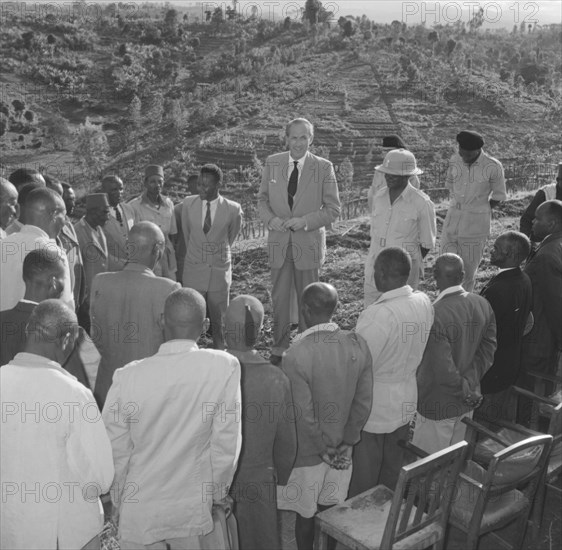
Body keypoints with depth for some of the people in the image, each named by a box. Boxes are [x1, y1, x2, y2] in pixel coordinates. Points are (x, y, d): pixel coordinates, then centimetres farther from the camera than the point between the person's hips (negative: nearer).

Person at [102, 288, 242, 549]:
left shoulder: (127, 377, -18)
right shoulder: (224, 367, -19)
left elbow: (116, 449, -8)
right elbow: (227, 441, -12)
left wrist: (119, 499, 11)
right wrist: (218, 492, 5)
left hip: (140, 512, 0)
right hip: (194, 508, 1)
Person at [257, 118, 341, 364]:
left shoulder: (324, 168, -7)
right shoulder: (272, 163, 1)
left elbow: (333, 210, -5)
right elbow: (262, 199, 8)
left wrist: (303, 221, -18)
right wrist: (271, 219, -12)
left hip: (308, 244, -2)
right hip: (279, 242, 2)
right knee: (279, 299, 10)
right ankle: (278, 349, 27)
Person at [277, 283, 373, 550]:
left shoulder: (296, 355, -27)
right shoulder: (357, 344, -11)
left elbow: (303, 415, -22)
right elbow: (364, 402, -5)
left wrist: (324, 448, -8)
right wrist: (346, 442, 2)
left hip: (308, 453, -4)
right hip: (341, 448, 5)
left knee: (305, 515, 16)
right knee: (331, 509, 23)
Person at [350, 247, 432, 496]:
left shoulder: (378, 315, -30)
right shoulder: (424, 303, -7)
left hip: (373, 409, -7)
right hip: (406, 402, 7)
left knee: (362, 479, 14)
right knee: (393, 470, 26)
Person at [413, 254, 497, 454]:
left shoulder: (435, 315, -29)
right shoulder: (483, 305, -8)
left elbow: (443, 371, -26)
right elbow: (487, 351, -3)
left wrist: (466, 391, -11)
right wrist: (470, 383, -7)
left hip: (438, 405, -6)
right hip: (467, 404, 6)